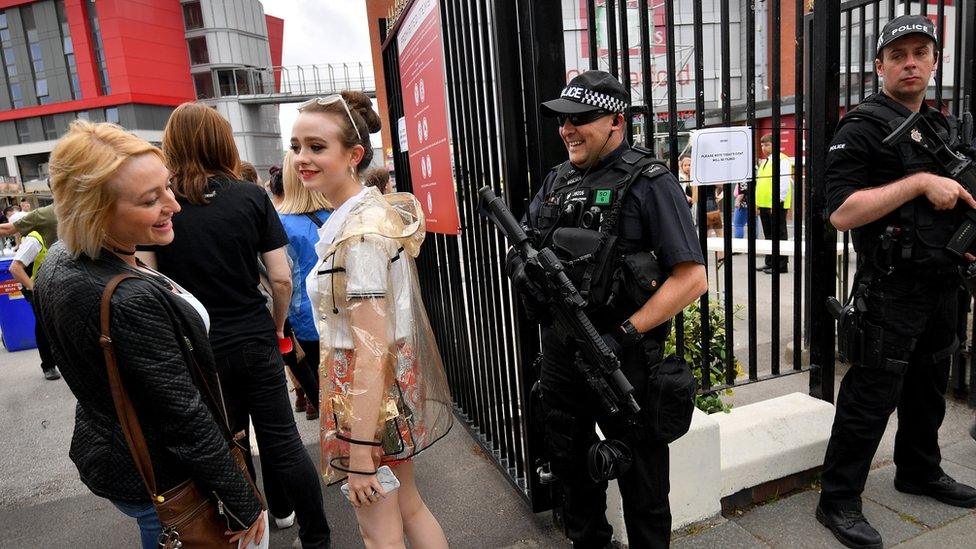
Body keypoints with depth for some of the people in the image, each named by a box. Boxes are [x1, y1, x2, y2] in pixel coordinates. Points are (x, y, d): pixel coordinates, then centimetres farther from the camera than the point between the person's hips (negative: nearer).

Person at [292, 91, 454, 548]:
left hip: (370, 390, -9)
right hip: (395, 378, 9)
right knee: (408, 506, 25)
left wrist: (360, 453, -21)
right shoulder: (375, 208, 5)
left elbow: (371, 349, -25)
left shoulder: (359, 231, -23)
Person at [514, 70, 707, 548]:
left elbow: (692, 279, -16)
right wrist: (522, 268, -8)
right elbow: (522, 246, 16)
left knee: (640, 479, 13)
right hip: (559, 358, 7)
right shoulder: (556, 180, 9)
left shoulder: (649, 183, -11)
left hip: (623, 364, -7)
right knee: (570, 464, 24)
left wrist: (625, 335, -22)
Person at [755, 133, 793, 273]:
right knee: (769, 235, 13)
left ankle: (781, 266, 3)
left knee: (778, 235, -3)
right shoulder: (764, 162, 19)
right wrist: (758, 203, 17)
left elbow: (784, 183, -17)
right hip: (764, 205, 9)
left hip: (776, 205, -9)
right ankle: (769, 263, 21)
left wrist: (777, 203, -20)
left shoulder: (782, 160, -9)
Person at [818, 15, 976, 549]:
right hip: (891, 291, -8)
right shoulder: (862, 128, -11)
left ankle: (920, 472, 41)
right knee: (870, 399, -3)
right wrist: (920, 182, -23)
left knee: (928, 389, 21)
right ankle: (838, 502, 9)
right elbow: (842, 212, -22)